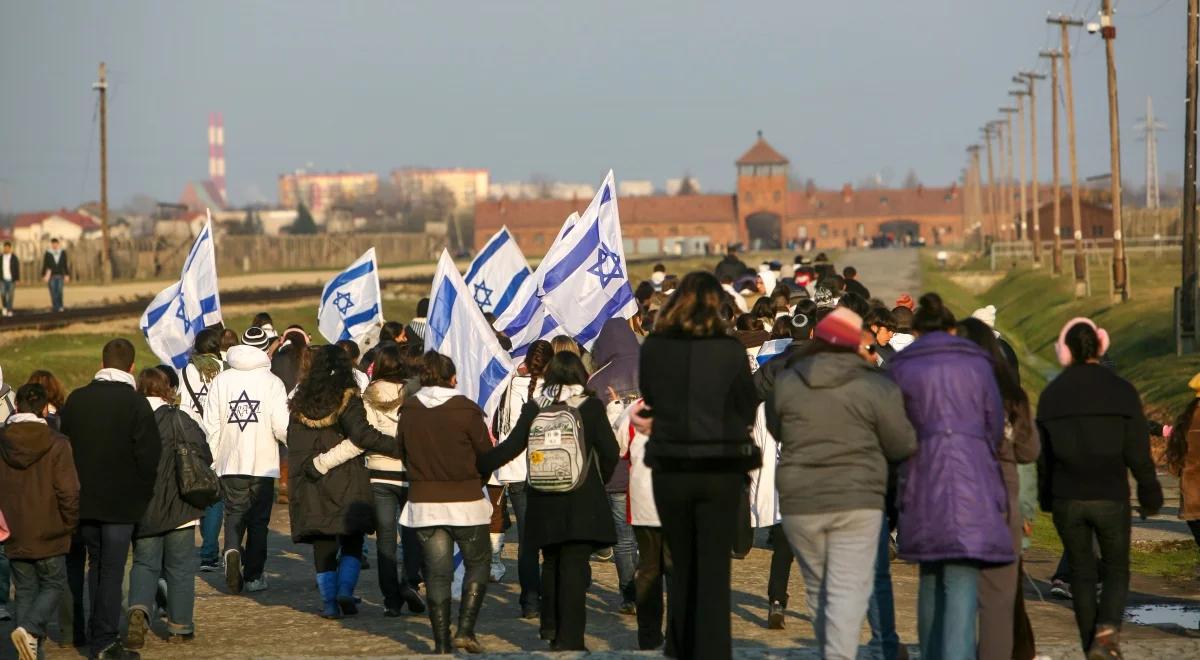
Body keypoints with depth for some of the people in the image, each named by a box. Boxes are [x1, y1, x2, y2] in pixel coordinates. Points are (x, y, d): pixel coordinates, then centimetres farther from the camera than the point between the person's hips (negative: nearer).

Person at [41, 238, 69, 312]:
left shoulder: (63, 252, 3)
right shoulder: (48, 254, -3)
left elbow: (65, 264, 8)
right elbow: (44, 265, -1)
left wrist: (67, 275, 6)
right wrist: (44, 276, -3)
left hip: (60, 275, 1)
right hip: (51, 276, -1)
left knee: (59, 291, -11)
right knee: (53, 292, -3)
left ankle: (60, 306, 0)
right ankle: (55, 307, 4)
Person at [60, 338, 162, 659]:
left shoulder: (76, 400, 2)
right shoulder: (135, 404, -13)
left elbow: (62, 445, 7)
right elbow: (149, 455, -14)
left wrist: (75, 490, 15)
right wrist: (144, 494, 1)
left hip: (83, 500, 5)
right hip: (121, 503, -5)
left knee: (96, 564, 18)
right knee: (112, 569, 0)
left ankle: (98, 634, 23)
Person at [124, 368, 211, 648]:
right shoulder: (179, 420, -10)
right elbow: (203, 457, -9)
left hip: (140, 509, 2)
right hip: (178, 508, -2)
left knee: (145, 563, 13)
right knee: (179, 567, 10)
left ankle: (139, 608, -13)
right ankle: (180, 626, 15)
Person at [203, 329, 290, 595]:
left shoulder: (221, 381, 1)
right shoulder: (272, 382, -7)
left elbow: (211, 426, 1)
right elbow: (282, 427, -12)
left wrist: (211, 462, 10)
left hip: (230, 463, 2)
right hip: (263, 463, -2)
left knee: (234, 515, 11)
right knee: (258, 519, 10)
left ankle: (231, 550, -18)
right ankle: (253, 575, 11)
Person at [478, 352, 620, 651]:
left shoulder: (534, 408, 2)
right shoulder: (590, 406, -5)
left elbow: (510, 447, 2)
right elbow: (610, 451, -5)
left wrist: (478, 465, 14)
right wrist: (601, 480, 13)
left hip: (544, 500, 3)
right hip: (582, 500, -3)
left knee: (551, 562, 20)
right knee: (575, 565, -2)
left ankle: (550, 627, 26)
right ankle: (569, 637, -6)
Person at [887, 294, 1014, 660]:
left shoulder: (901, 368, 4)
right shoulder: (977, 363, 6)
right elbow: (995, 426, 9)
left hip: (922, 482, 1)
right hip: (973, 481, -1)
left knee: (931, 579, 16)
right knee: (962, 584, -8)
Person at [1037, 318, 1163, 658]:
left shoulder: (1051, 394, 0)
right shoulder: (1121, 391, -6)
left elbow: (1042, 453, 4)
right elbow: (1138, 451, -5)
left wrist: (1046, 498, 15)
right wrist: (1150, 496, 4)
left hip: (1067, 499, 1)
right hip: (1111, 497, -1)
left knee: (1081, 572, 12)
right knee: (1116, 570, 9)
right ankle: (1107, 631, -15)